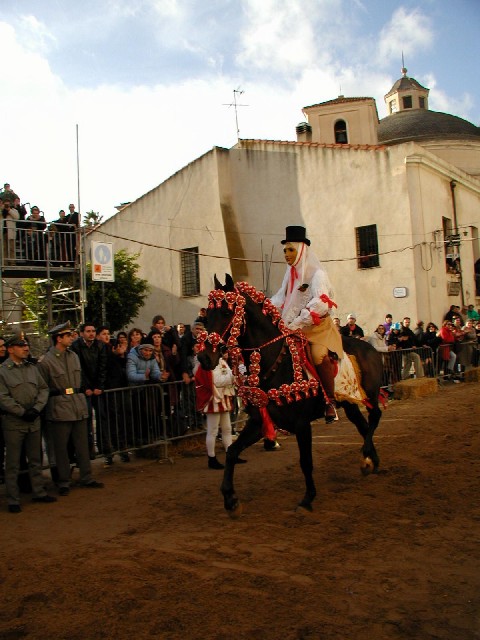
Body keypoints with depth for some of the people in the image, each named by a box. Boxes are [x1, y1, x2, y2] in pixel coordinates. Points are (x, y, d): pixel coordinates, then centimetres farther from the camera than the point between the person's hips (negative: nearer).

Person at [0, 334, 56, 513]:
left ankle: (39, 492, 27)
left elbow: (43, 389, 7)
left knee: (35, 459, 15)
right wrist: (22, 412, -15)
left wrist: (36, 408, -8)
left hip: (34, 421, 5)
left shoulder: (32, 368, 9)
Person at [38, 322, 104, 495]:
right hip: (59, 410, -5)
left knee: (82, 444, 10)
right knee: (61, 447, 4)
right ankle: (63, 482, 16)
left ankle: (86, 478, 21)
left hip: (79, 407, 5)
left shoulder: (74, 356, 10)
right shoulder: (46, 361, -8)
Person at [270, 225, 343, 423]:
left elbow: (320, 303, -21)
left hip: (318, 327, -7)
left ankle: (330, 401, -15)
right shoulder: (290, 275, 16)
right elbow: (278, 302, 14)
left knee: (318, 354, -30)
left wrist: (297, 323, -30)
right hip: (294, 329, 7)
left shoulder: (317, 274, -5)